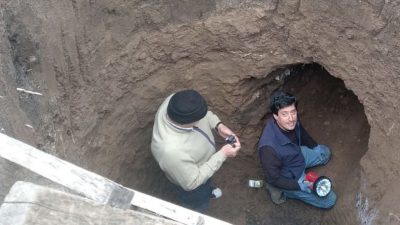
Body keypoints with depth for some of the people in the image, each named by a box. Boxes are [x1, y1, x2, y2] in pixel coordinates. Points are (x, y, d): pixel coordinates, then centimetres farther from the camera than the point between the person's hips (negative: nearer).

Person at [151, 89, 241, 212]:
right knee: (197, 208, 29)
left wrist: (218, 125, -22)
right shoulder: (172, 151, -49)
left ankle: (207, 189, 73)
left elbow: (200, 111, -8)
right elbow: (192, 183, -30)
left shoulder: (174, 100, -33)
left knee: (207, 183, 40)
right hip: (192, 182, -5)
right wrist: (222, 155, -30)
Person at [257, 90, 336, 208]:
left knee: (325, 152, 26)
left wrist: (315, 147, 14)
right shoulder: (269, 147, -43)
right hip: (290, 179, -7)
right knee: (329, 200, 0)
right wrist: (300, 185, -26)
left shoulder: (292, 122, -22)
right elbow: (273, 179, -28)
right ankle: (283, 191, 7)